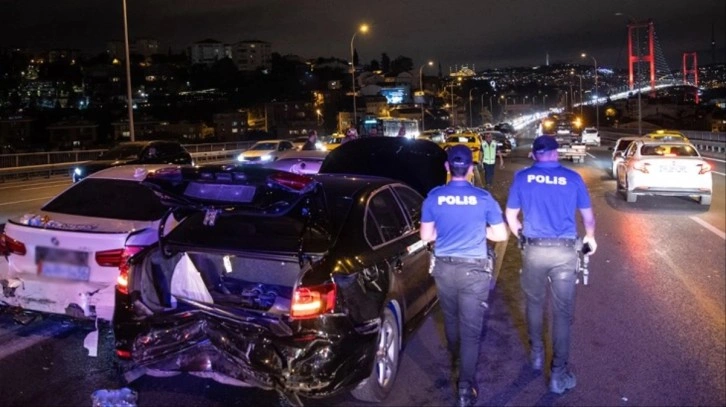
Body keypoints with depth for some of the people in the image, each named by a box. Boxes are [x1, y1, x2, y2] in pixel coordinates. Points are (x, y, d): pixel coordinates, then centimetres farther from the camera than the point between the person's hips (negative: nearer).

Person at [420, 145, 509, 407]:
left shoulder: (434, 197, -6)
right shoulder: (483, 198, -10)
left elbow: (426, 235, 0)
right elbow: (501, 235, -3)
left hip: (443, 268, 3)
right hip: (474, 270, -3)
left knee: (451, 320, 24)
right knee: (471, 328, 3)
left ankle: (456, 362, 50)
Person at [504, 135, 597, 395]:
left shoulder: (522, 177, 0)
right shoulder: (572, 178, -1)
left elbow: (511, 216, 7)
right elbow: (588, 216, 9)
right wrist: (590, 237, 29)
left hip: (534, 249, 1)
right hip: (564, 251, -1)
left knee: (534, 303, 21)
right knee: (563, 311, 5)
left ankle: (536, 354, 36)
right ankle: (559, 373, 9)